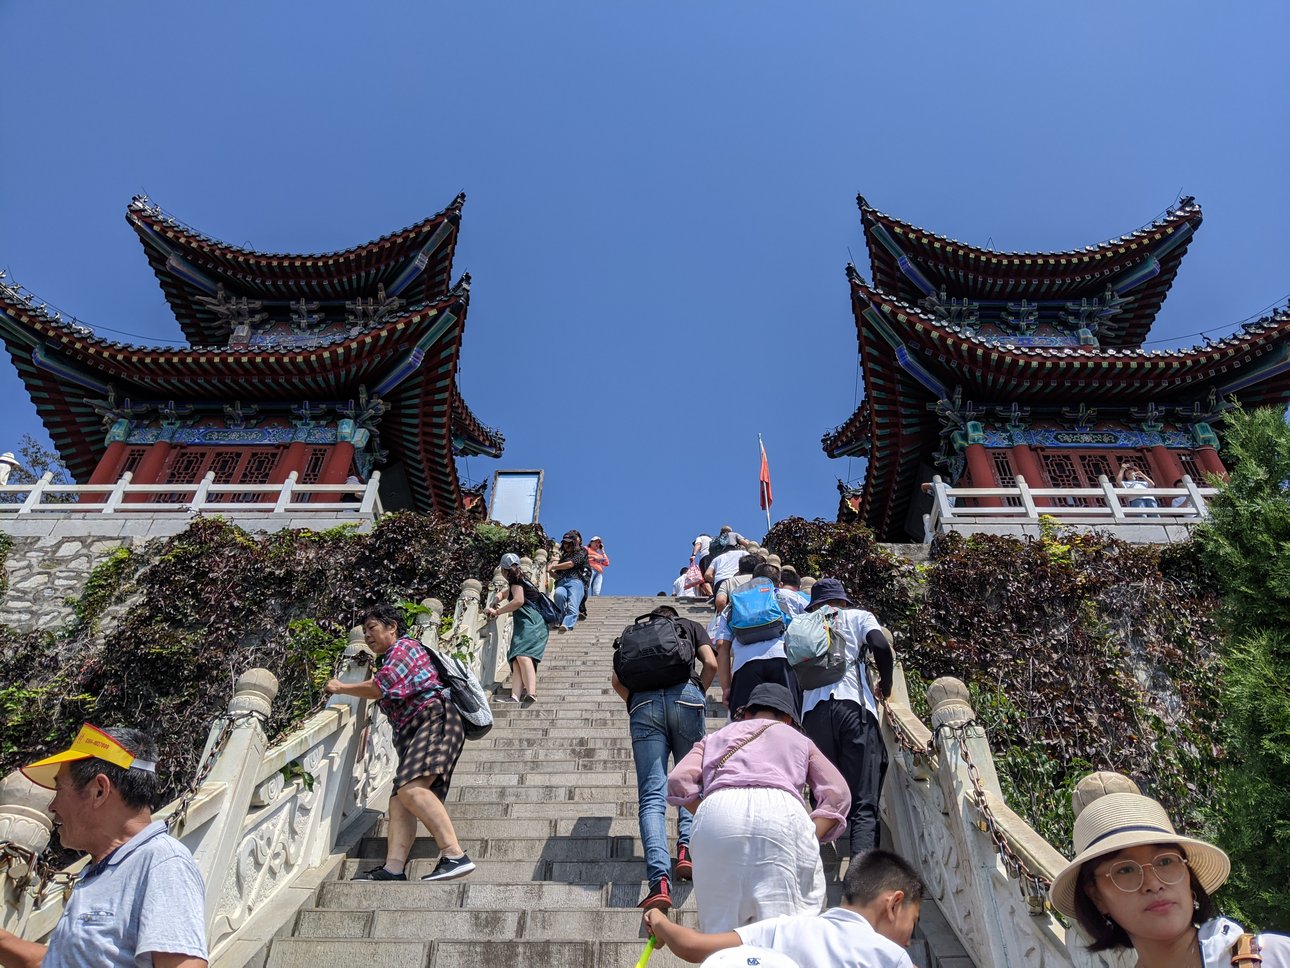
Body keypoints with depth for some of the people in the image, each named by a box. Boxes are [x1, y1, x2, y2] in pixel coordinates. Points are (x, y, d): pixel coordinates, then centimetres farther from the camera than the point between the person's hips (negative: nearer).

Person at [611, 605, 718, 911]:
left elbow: (617, 680, 17)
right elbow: (711, 663, 10)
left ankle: (660, 881, -19)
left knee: (651, 795, -4)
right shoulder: (691, 626, 28)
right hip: (685, 694, -1)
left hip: (643, 701, 1)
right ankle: (686, 847, -9)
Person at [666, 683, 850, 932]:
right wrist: (810, 836, 12)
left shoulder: (717, 736, 35)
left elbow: (679, 780, 17)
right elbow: (837, 793, 18)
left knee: (722, 921, 5)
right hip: (781, 810, -1)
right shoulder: (798, 739, 34)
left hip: (716, 809, 1)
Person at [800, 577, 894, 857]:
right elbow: (881, 646, 0)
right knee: (864, 804, -6)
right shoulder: (857, 616, 19)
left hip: (814, 710, 2)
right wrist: (886, 685, 15)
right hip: (854, 706, -2)